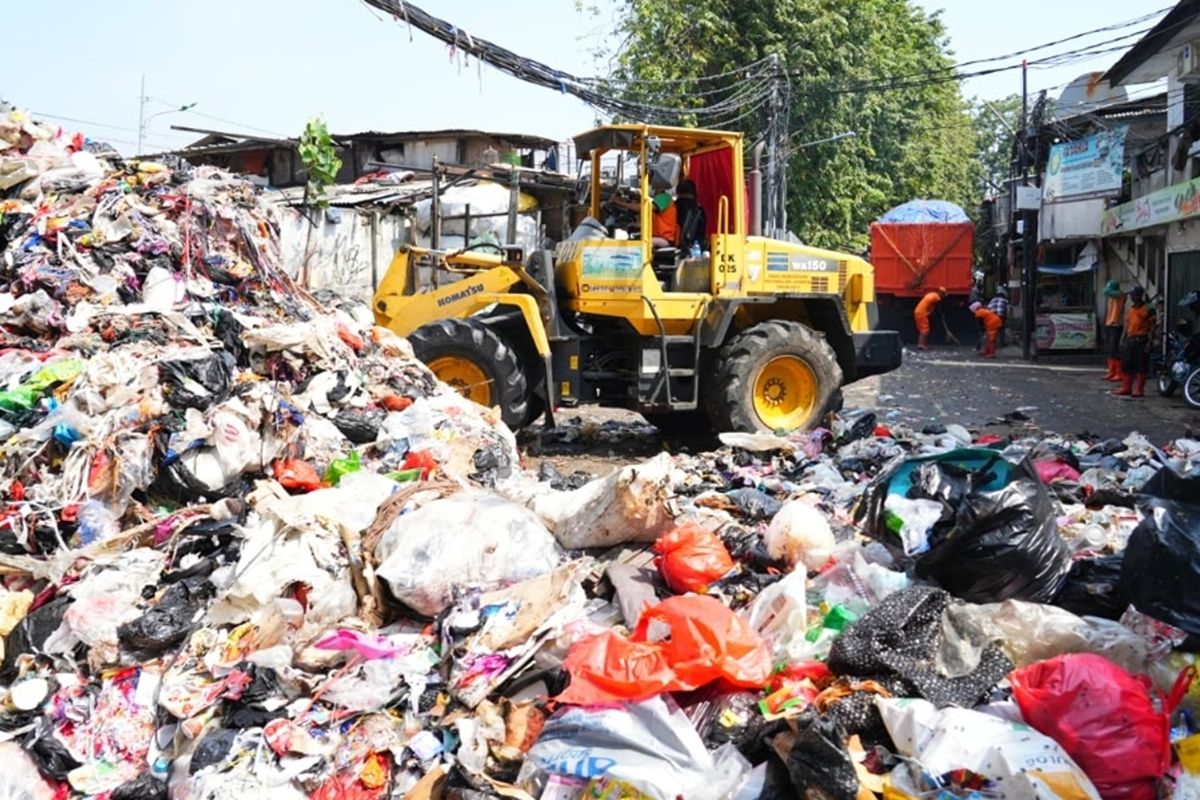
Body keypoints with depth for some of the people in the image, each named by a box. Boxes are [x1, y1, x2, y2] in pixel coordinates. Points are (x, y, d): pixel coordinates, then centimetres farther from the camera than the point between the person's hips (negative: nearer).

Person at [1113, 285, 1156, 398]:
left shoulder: (1148, 309, -6)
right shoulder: (1130, 309, 15)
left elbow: (1152, 327, -9)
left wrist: (1149, 343, -16)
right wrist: (1123, 341, 16)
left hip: (1141, 340, -7)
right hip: (1130, 340, 7)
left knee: (1140, 366, -2)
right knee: (1126, 365, 8)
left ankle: (1139, 389, 3)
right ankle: (1126, 388, 16)